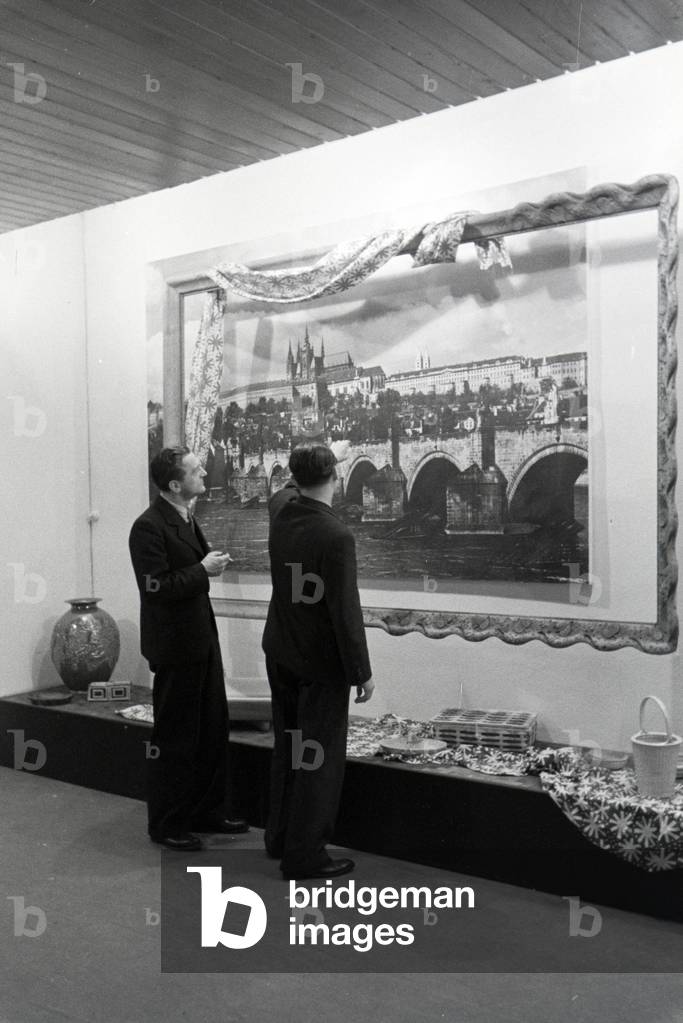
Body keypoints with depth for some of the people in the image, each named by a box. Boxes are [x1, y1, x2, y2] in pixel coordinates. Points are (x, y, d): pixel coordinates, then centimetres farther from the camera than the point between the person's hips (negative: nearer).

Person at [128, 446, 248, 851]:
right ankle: (168, 825, 18)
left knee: (213, 730, 16)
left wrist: (211, 562, 5)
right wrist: (203, 569, -20)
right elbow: (155, 588, -24)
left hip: (202, 639, 9)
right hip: (175, 646, -9)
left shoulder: (186, 518, 10)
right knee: (175, 738, 3)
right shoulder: (149, 527, -18)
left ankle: (208, 811, 30)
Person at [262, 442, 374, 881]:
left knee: (288, 747, 21)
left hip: (280, 653, 8)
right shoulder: (337, 536, -26)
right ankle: (304, 854, 14)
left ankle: (280, 836, 34)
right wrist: (362, 672, -14)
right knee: (320, 757, 5)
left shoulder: (281, 509, -5)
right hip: (321, 662, -8)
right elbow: (346, 613, -23)